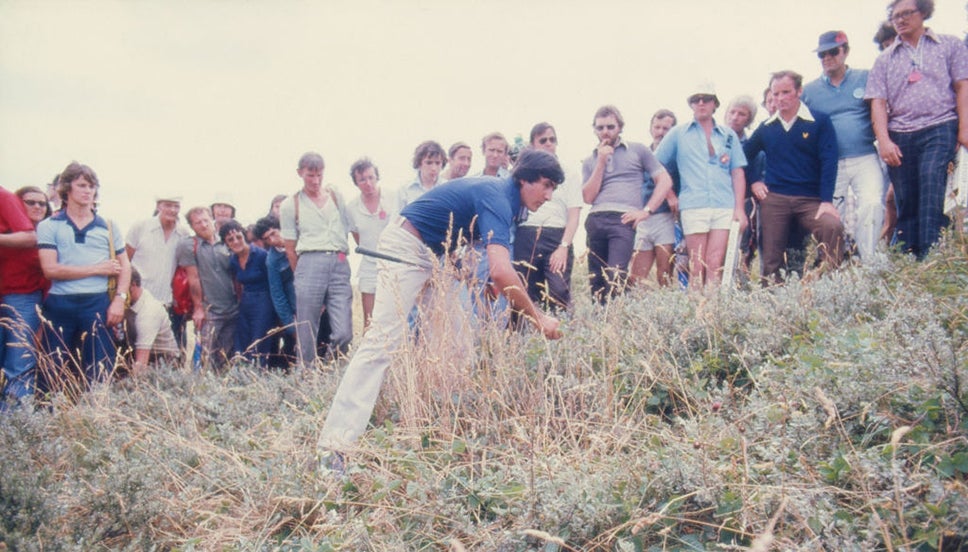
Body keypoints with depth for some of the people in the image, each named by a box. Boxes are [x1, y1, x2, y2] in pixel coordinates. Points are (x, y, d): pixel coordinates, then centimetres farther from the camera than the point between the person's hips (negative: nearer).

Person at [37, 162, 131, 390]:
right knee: (55, 377, 4)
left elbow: (124, 266, 10)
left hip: (98, 304, 1)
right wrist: (98, 269, -8)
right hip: (59, 306, -1)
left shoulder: (109, 226, 11)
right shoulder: (49, 226, 5)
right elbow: (50, 269, -7)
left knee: (100, 375, 0)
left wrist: (119, 299, -6)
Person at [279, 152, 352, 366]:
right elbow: (290, 248, 10)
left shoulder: (337, 197, 18)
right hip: (310, 263, -2)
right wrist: (302, 275, 7)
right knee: (307, 335, -3)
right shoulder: (290, 205, 11)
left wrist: (340, 256, 9)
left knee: (343, 334, -6)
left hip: (339, 266, 2)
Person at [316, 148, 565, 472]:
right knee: (383, 341, -18)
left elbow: (498, 268, 19)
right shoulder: (496, 198, -21)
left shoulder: (501, 196, 8)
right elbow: (501, 271, -34)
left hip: (436, 256, 11)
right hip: (406, 248, -11)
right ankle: (334, 444, -21)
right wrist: (538, 319, -25)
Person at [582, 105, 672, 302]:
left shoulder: (637, 150, 13)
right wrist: (601, 162, 3)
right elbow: (588, 197, 7)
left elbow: (665, 181, 7)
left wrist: (646, 211, -4)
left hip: (623, 220, -4)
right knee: (595, 281, 0)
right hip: (595, 221, 4)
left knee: (615, 278, -19)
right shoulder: (590, 162, 21)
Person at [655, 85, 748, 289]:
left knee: (715, 265, -5)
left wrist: (740, 208, 3)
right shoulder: (678, 133, 12)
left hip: (725, 206, 1)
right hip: (693, 207, -1)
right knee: (697, 266, -3)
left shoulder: (728, 135, 16)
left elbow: (738, 173, 12)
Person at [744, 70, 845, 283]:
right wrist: (753, 182, 8)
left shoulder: (819, 122, 2)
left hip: (811, 199, -2)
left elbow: (829, 162, -5)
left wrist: (827, 200, -14)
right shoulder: (766, 128, 13)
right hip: (773, 198, 3)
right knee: (771, 260, -3)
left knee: (833, 227, -29)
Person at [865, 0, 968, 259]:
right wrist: (883, 141, -7)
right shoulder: (884, 59, 15)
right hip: (899, 137, 3)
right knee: (906, 203, 1)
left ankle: (931, 257, -25)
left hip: (940, 129, -2)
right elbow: (878, 102, 6)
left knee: (931, 185, -22)